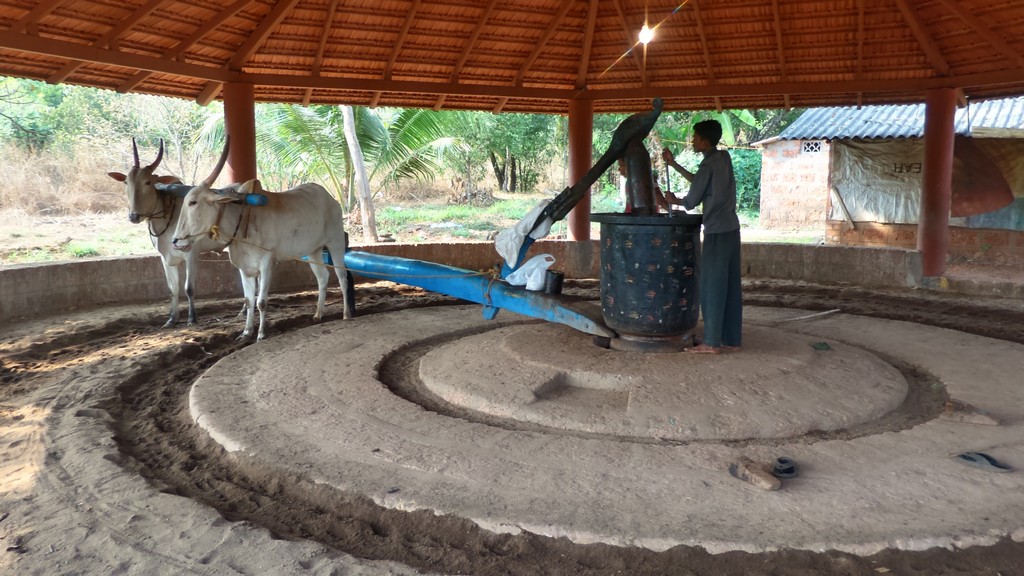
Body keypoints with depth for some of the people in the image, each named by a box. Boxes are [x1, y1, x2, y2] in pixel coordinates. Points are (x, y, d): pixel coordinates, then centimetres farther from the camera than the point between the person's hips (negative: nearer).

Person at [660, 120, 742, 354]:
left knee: (711, 286, -4)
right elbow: (700, 182, 24)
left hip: (717, 231, -8)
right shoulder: (724, 157, 11)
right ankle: (731, 339, 11)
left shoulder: (708, 164, -12)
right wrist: (674, 164, 26)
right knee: (730, 286, 8)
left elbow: (691, 201, -6)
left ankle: (712, 342, -1)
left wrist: (672, 201, 14)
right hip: (731, 228, 8)